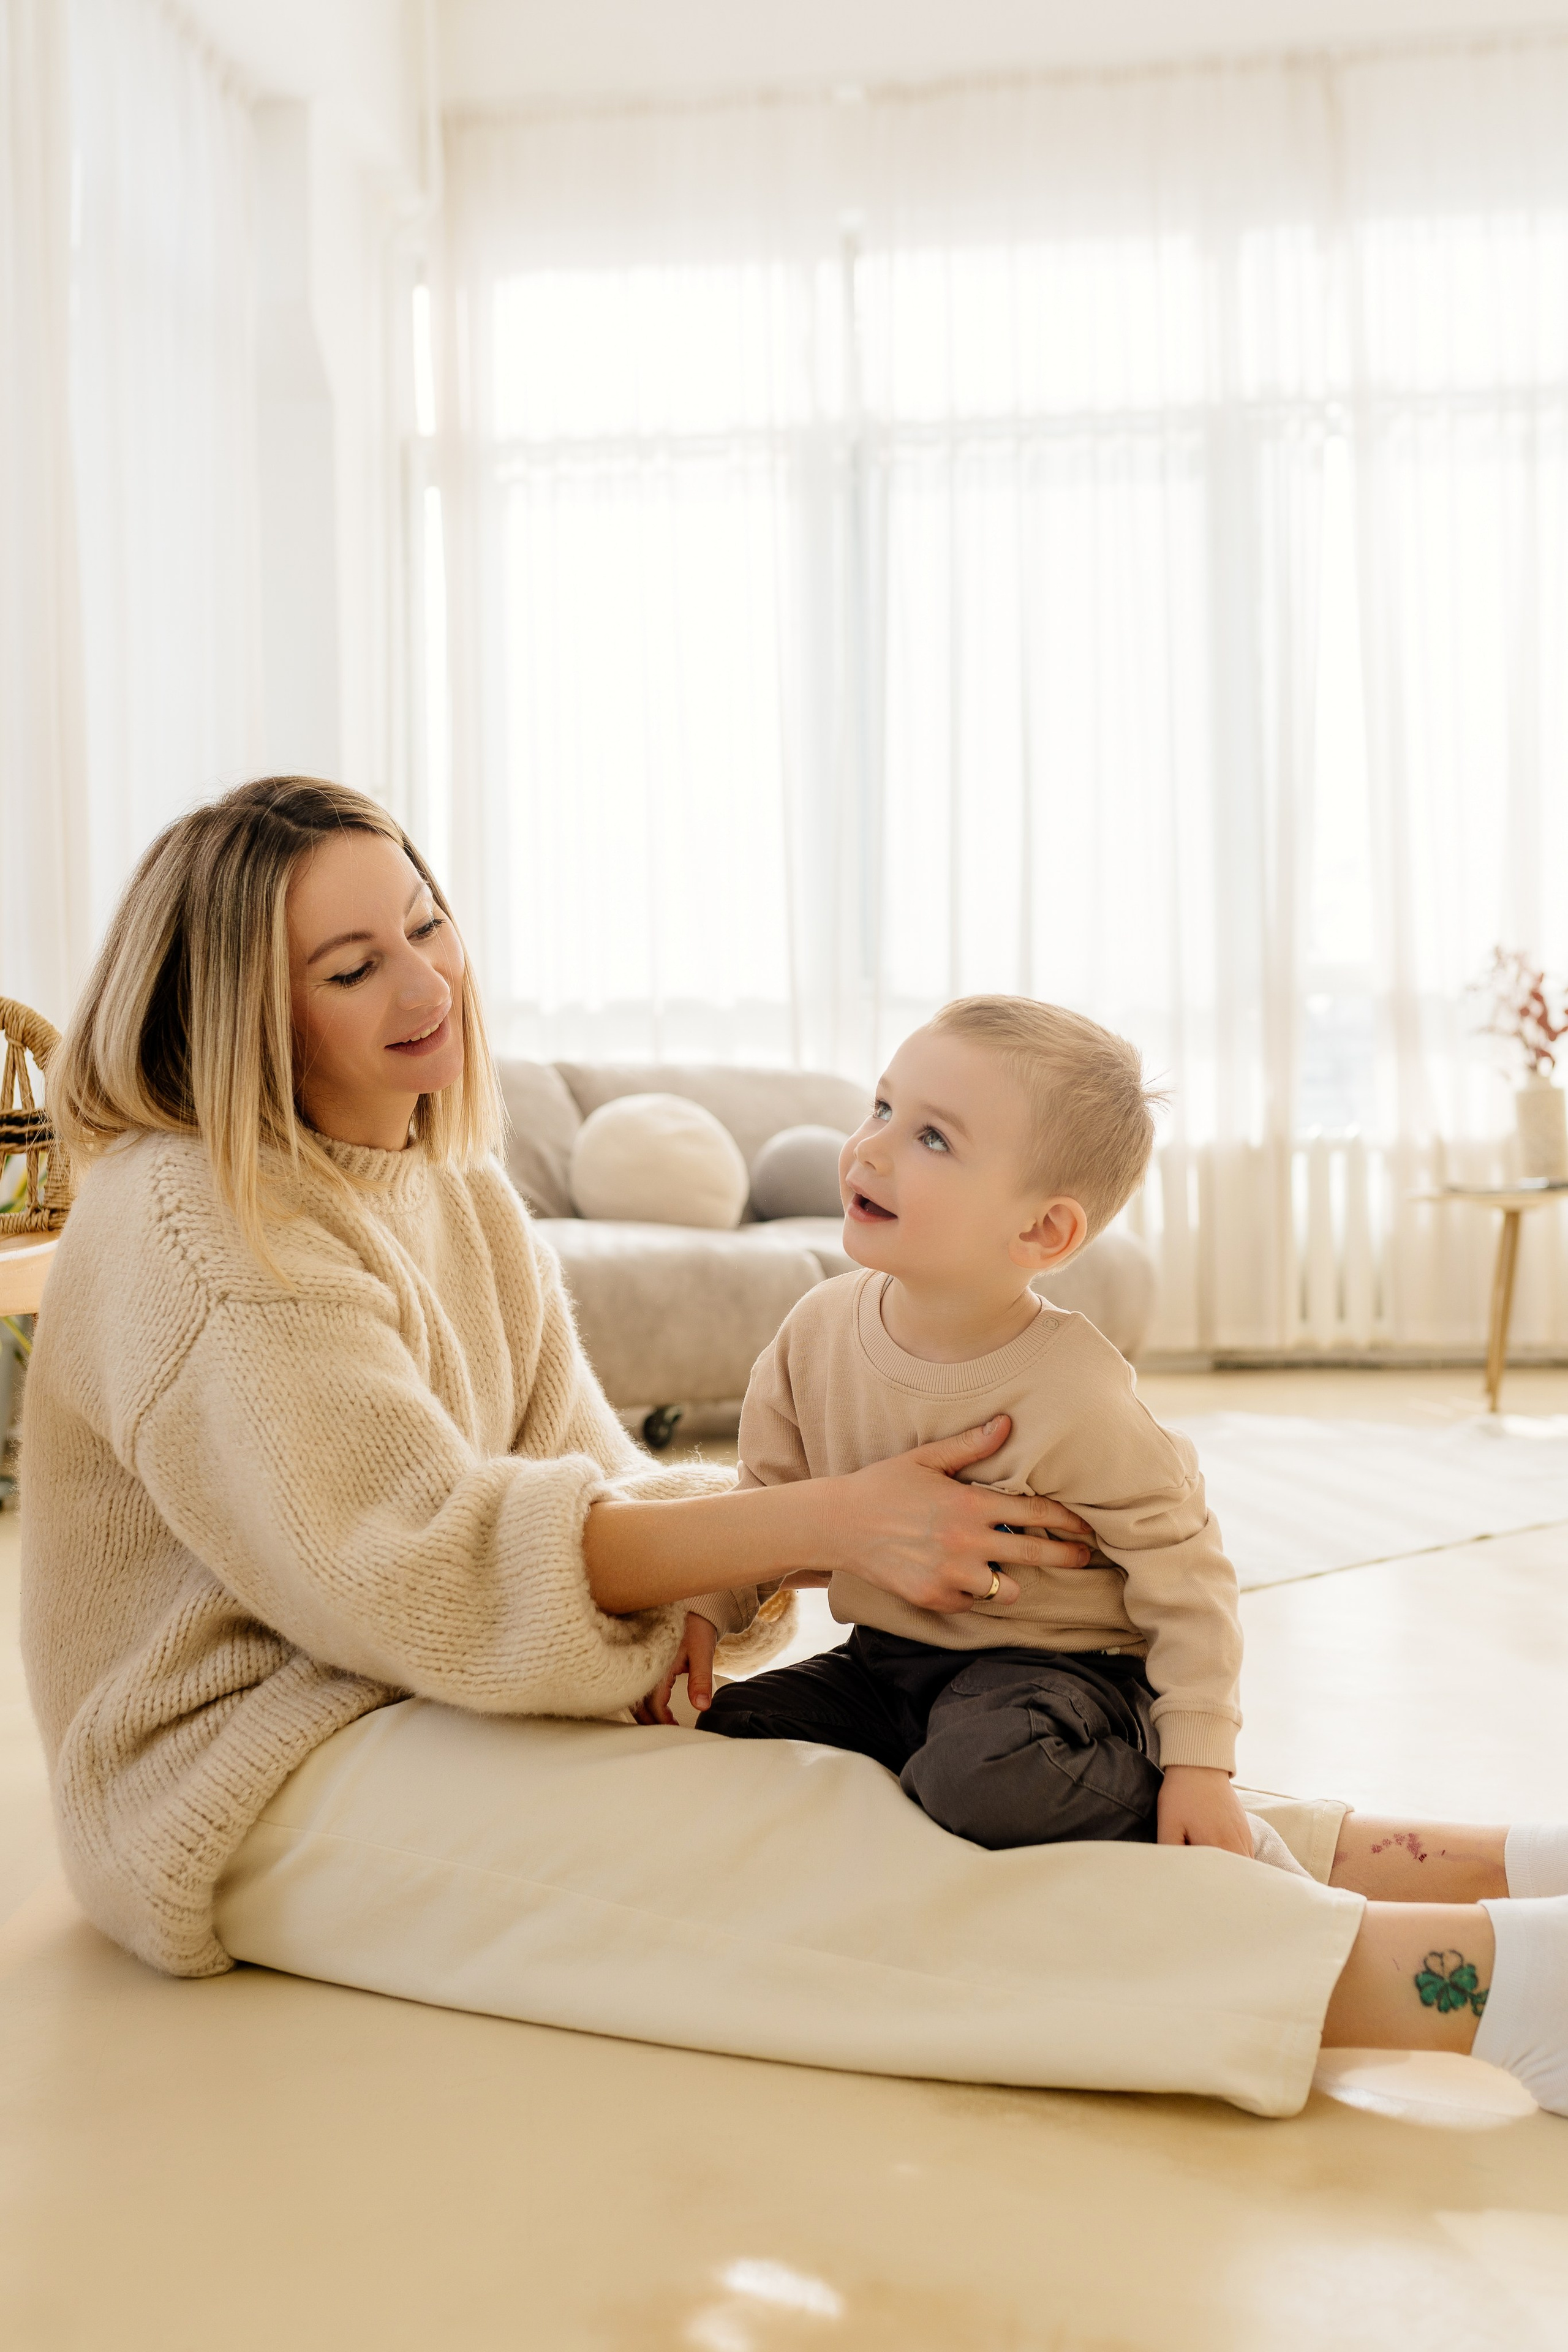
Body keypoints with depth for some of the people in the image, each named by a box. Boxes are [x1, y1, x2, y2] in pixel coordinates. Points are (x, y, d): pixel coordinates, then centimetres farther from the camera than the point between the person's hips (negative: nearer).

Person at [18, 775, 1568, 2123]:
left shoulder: (448, 1187, 10)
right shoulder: (194, 1232, -18)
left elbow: (575, 1472, 5)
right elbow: (423, 1562, -25)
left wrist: (753, 1544, -18)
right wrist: (819, 1525, -28)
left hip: (435, 1695, 8)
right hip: (264, 1780, -8)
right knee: (812, 1848, -25)